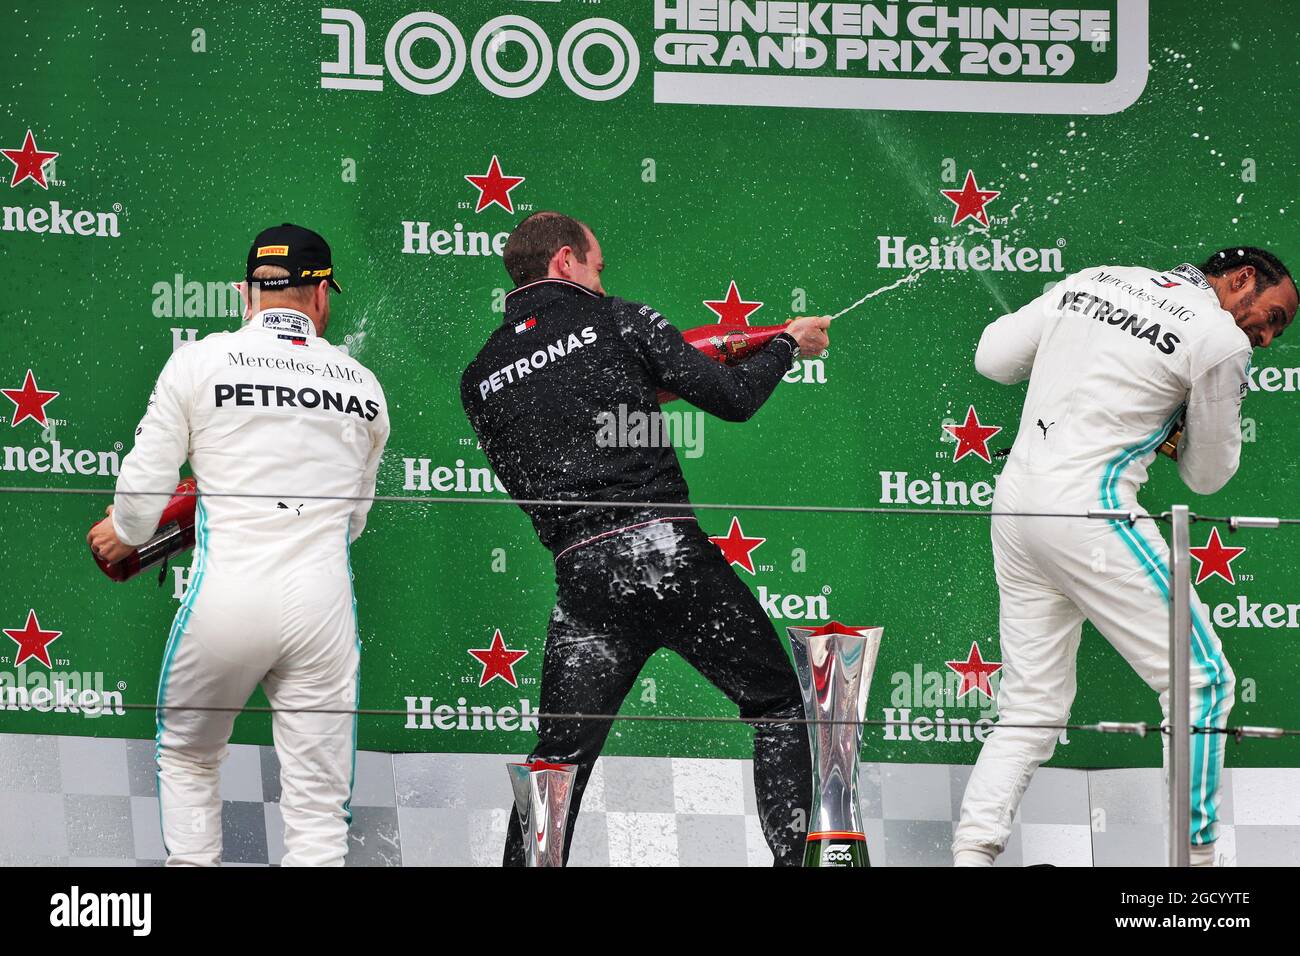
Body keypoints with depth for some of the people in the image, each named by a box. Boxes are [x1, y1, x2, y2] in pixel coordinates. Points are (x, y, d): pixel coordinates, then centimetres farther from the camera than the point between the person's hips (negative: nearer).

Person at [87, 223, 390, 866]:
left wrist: (123, 535, 23)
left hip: (225, 597, -1)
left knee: (186, 758, 23)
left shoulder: (199, 362, 1)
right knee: (318, 806, 3)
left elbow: (145, 482, 2)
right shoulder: (362, 385, 9)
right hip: (323, 604, 1)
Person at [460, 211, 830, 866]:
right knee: (779, 708, 11)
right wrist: (789, 345, 21)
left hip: (581, 575, 3)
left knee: (560, 754, 11)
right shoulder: (619, 321, 2)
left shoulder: (480, 379, 12)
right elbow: (731, 399, 2)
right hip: (668, 547, -3)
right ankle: (795, 854, 3)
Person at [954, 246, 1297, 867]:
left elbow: (992, 358, 18)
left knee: (1034, 707, 12)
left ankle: (971, 852, 0)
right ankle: (1194, 853, 0)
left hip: (1014, 506, 7)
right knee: (1201, 679, 3)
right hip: (1088, 511, -7)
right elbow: (1207, 475, 6)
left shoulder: (1092, 281, 14)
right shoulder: (1221, 340, -4)